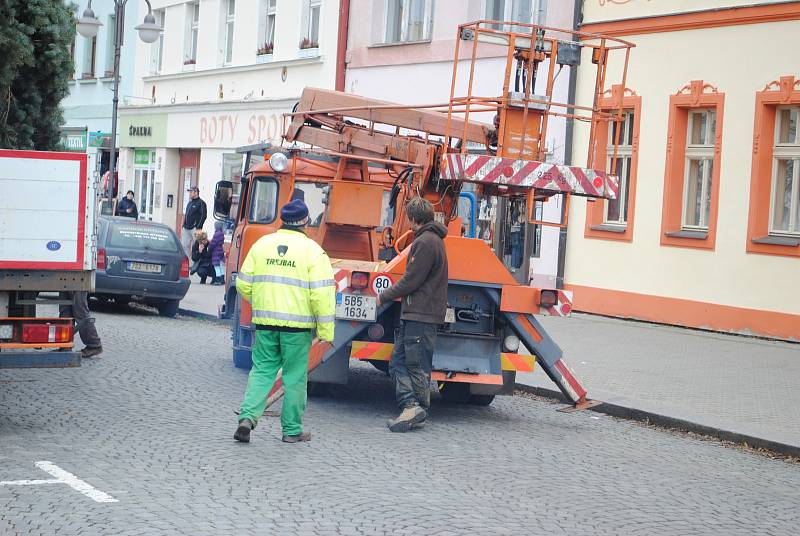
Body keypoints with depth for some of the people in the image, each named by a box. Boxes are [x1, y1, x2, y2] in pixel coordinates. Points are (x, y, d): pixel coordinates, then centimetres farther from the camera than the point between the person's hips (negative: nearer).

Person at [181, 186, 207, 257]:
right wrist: (183, 226, 16)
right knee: (184, 245, 7)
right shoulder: (190, 203, 19)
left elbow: (203, 216, -13)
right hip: (186, 229, 8)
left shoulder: (201, 203, -7)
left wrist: (198, 228, -19)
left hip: (194, 228, -8)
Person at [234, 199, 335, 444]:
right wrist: (326, 330, -7)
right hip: (297, 324, -3)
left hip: (265, 322, 3)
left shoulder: (261, 244, 5)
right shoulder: (313, 251, -7)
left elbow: (243, 285, 8)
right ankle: (292, 430, 14)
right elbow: (322, 294, -12)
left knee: (262, 369, 12)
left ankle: (248, 416, -6)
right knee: (295, 376, 7)